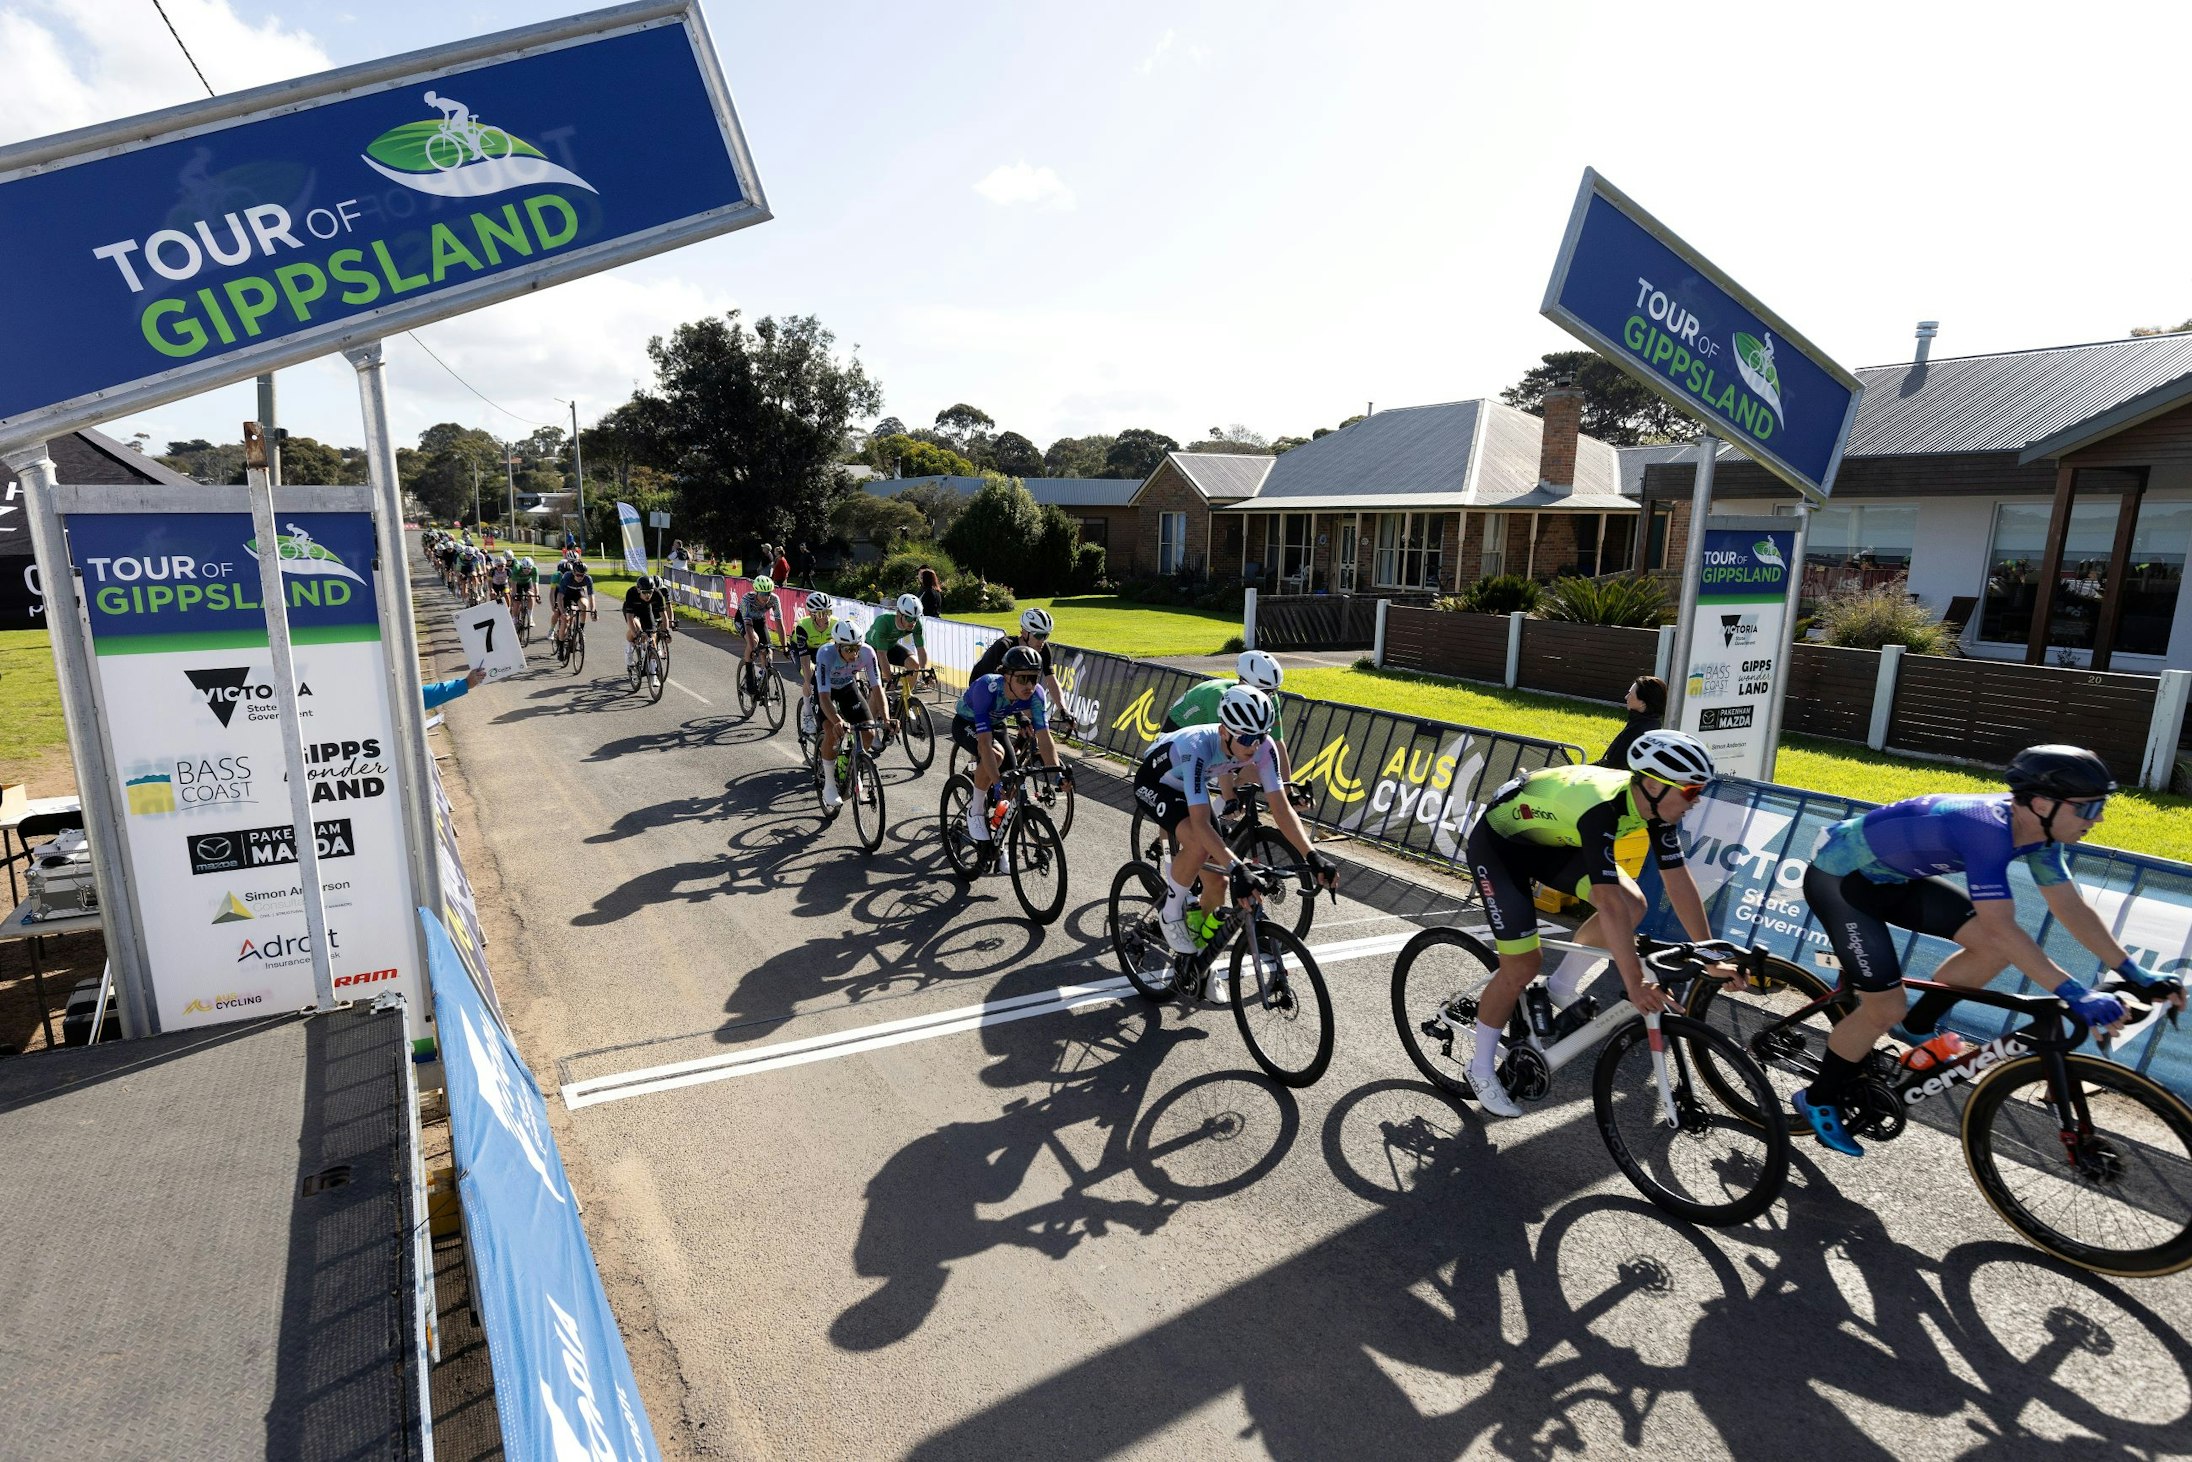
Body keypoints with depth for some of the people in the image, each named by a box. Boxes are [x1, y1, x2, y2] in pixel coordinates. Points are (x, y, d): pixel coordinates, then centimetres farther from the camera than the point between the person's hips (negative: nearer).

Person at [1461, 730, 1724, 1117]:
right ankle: (1481, 1071, 8)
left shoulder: (1655, 804, -14)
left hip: (1550, 840, 8)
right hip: (1498, 842, -8)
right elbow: (1608, 902, -41)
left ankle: (1561, 988, 13)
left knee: (1634, 906, -9)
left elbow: (1678, 881, -8)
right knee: (1524, 964, -11)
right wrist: (1636, 984, -41)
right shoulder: (1601, 806, -38)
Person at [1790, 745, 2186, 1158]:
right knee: (1886, 1008, -9)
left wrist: (2135, 974, 2)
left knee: (1996, 948, 0)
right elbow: (2001, 928, -34)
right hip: (1837, 876, -9)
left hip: (1890, 877, 9)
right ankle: (1817, 1100, 11)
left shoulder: (2036, 830, -4)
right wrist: (2074, 993, -35)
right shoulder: (1987, 830, -31)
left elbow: (2072, 908, 5)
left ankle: (1918, 1027, 20)